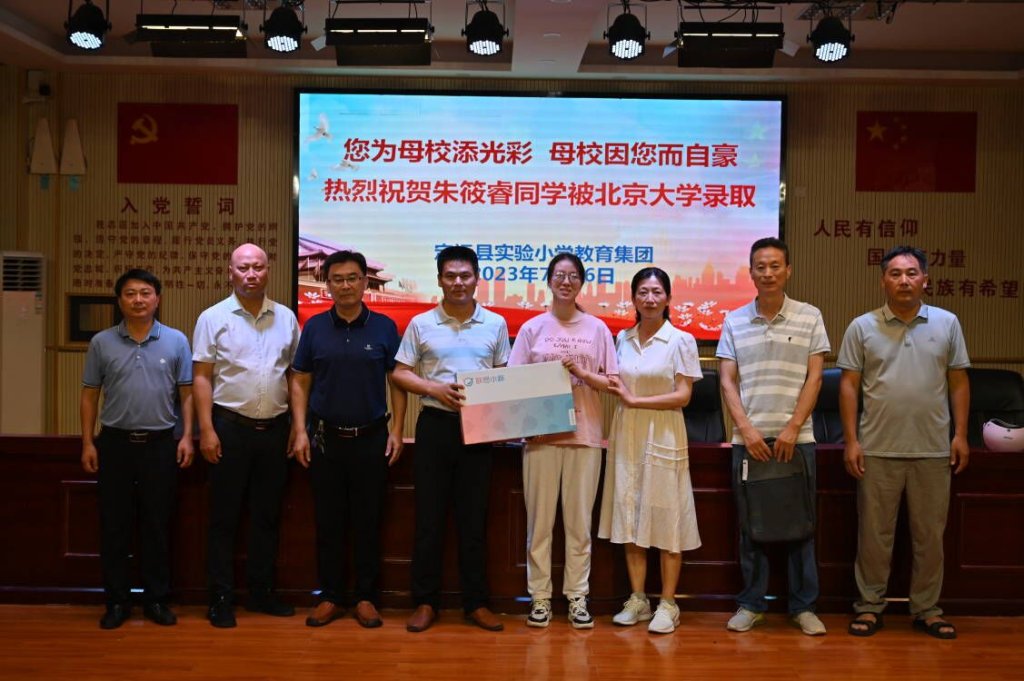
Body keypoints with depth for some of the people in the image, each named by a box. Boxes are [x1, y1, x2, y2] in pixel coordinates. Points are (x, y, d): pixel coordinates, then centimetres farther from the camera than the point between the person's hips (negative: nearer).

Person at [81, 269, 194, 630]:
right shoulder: (102, 343, 3)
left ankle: (156, 599, 18)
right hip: (114, 442, 1)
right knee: (113, 525, 6)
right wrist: (88, 442, 1)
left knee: (157, 525, 6)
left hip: (161, 443, 0)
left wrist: (187, 436, -5)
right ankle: (116, 601, 18)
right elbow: (90, 396, 7)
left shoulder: (176, 341, 2)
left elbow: (187, 393, 3)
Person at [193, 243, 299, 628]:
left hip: (275, 427, 3)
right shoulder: (213, 318, -2)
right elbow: (202, 378, -4)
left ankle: (261, 592, 24)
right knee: (225, 516, 4)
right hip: (230, 426, -3)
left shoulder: (286, 318, 6)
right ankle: (221, 598, 14)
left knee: (267, 514, 12)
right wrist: (206, 430, -11)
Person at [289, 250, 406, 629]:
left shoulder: (384, 327, 1)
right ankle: (329, 597, 19)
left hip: (371, 438, -1)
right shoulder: (315, 328, 4)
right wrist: (300, 431, -2)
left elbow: (397, 382, 3)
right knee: (328, 522, 8)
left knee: (368, 522, 5)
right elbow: (300, 382, 6)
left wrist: (396, 431, -4)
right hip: (325, 439, 1)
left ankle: (366, 598, 17)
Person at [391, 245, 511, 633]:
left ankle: (476, 602, 17)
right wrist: (434, 388, -13)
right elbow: (400, 373, 4)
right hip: (435, 424, -1)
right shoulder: (421, 324, 3)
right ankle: (425, 601, 15)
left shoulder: (495, 324, 7)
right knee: (429, 516, 4)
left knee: (474, 517, 6)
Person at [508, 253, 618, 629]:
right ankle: (540, 597, 13)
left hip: (585, 434, 1)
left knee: (579, 520, 5)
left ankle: (577, 597, 15)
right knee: (540, 519, 3)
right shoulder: (532, 328, 6)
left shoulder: (597, 328, 8)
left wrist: (582, 373, -11)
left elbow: (612, 383, 6)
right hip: (541, 433, 0)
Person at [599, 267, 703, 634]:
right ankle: (637, 599, 17)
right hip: (626, 435, 4)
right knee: (629, 516, 7)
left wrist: (635, 400, -13)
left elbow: (683, 396, -8)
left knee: (665, 517, 0)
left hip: (663, 436, -4)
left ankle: (668, 604, 10)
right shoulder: (622, 339, 9)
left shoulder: (681, 341, -3)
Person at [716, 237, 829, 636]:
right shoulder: (734, 322, 7)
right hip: (748, 438, 1)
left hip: (796, 439, -1)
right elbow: (727, 381, 4)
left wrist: (792, 429, -8)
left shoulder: (809, 318, 3)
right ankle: (752, 603, 18)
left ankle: (804, 606, 16)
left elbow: (814, 378, 0)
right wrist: (747, 429, -7)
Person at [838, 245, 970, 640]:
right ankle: (870, 606, 18)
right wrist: (851, 440, -6)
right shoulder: (862, 327, 0)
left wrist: (961, 434, 2)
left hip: (933, 450, 2)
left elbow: (958, 382, 8)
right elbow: (849, 385, 0)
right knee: (874, 533, 6)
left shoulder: (947, 324, 5)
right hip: (878, 450, -1)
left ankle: (926, 609, 23)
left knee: (930, 534, 10)